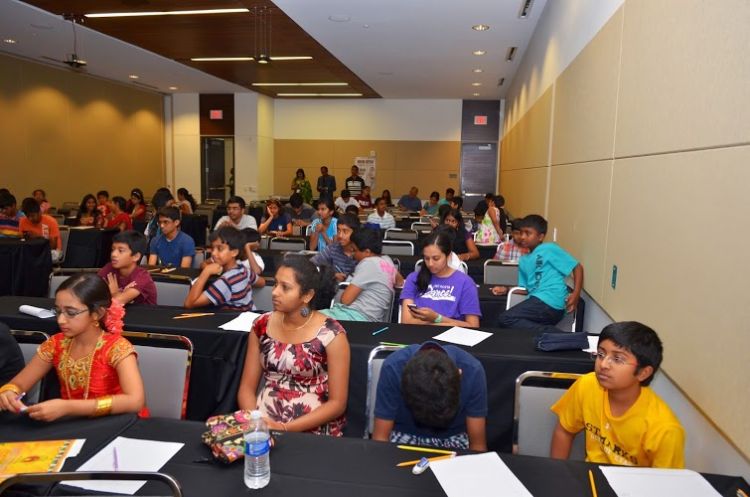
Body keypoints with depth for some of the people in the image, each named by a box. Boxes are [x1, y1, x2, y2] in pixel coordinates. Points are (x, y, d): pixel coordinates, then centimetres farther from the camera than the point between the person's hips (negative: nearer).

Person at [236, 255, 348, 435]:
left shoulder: (331, 334, -11)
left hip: (314, 430, -3)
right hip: (264, 425, 3)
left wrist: (285, 428, -14)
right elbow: (247, 388, 7)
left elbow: (337, 403, -8)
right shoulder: (261, 325, 2)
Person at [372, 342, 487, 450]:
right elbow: (380, 437, -18)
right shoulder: (392, 368, -28)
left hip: (452, 437, 2)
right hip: (406, 435, -2)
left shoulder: (472, 371, -26)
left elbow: (478, 444, -16)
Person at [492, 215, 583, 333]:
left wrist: (575, 295, -13)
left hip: (549, 304, -8)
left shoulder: (549, 249, 2)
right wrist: (506, 289, 4)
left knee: (505, 319, -20)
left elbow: (577, 267, 0)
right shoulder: (523, 261, 22)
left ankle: (553, 333, -16)